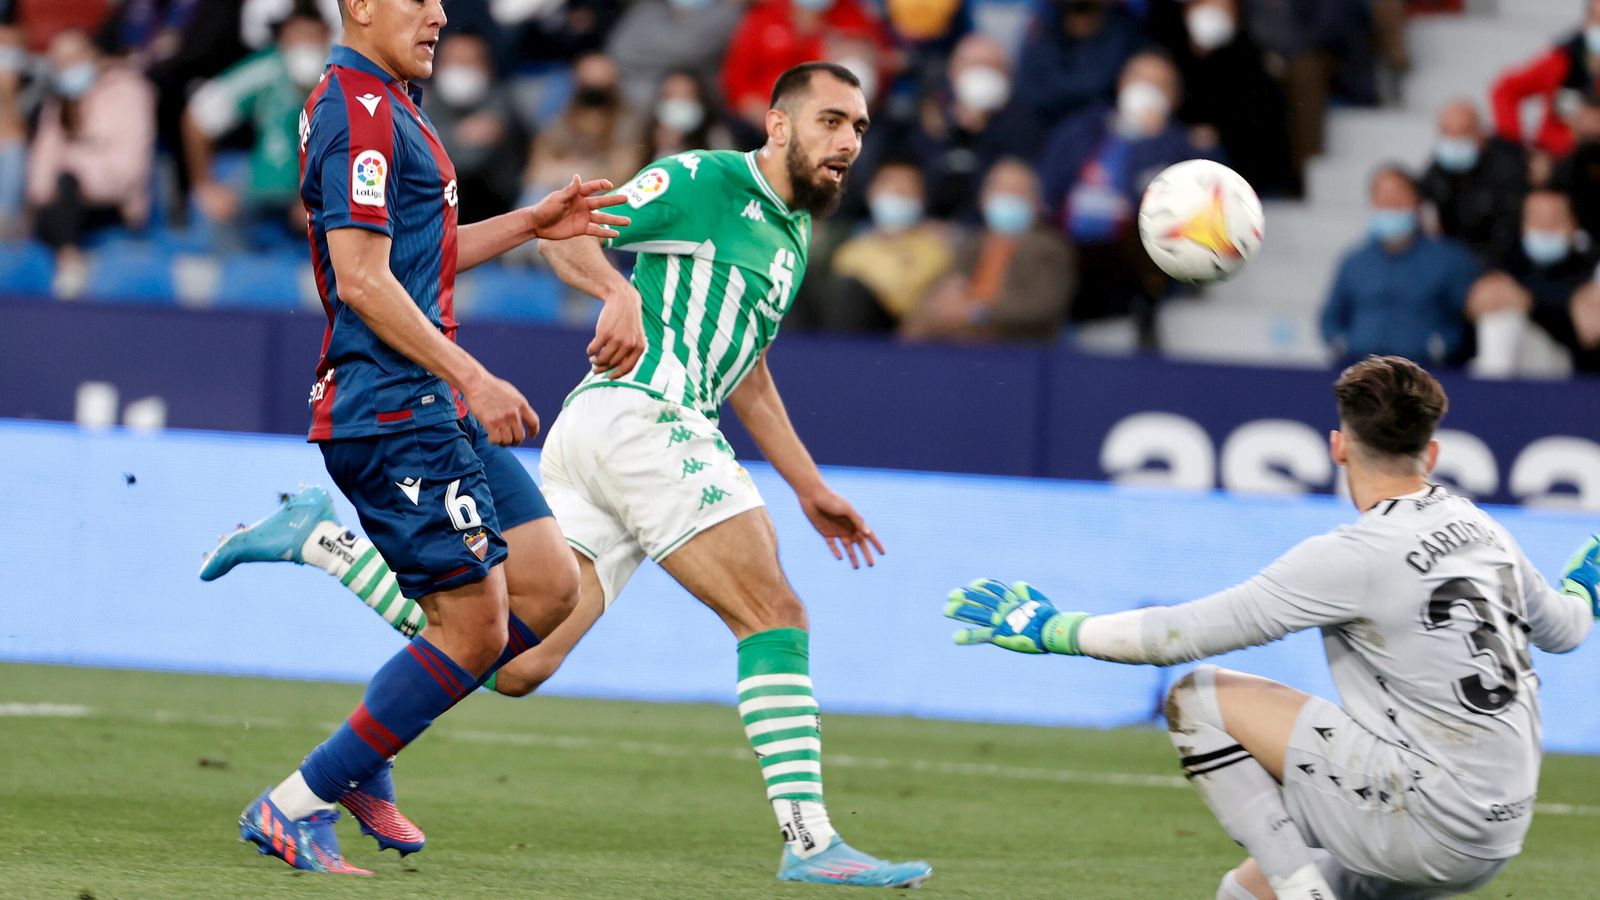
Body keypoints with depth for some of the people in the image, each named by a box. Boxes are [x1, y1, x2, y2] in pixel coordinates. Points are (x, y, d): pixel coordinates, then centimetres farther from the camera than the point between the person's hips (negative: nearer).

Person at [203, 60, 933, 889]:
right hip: (641, 411, -9)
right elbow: (563, 231, -7)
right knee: (775, 618, -11)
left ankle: (322, 540, 4)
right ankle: (809, 842, -15)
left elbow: (745, 375, 36)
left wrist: (810, 488, 35)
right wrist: (618, 289, -26)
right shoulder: (705, 180, -2)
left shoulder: (791, 233, 25)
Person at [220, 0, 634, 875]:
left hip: (435, 407, 10)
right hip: (392, 406, -10)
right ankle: (294, 805, -3)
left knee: (546, 586, 8)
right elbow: (363, 280, -22)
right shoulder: (358, 111, -14)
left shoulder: (384, 105, 19)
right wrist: (471, 377, -22)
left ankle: (361, 762, 13)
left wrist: (527, 224, 21)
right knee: (474, 629, -10)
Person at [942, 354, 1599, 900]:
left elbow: (1188, 631, -13)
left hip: (1424, 816, -8)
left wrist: (1052, 631, -2)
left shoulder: (1356, 556, -15)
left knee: (1197, 700, -3)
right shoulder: (1483, 532, 8)